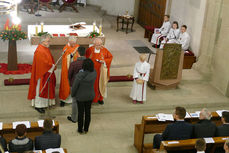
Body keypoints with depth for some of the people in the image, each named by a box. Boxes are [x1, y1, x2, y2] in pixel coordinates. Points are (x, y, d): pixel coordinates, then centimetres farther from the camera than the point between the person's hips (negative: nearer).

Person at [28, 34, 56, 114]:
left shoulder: (46, 49, 9)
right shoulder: (39, 51, -22)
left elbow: (50, 59, 14)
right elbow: (43, 63, -25)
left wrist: (52, 66, -1)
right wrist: (52, 66, -14)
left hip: (47, 72, 10)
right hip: (41, 74, -10)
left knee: (46, 88, 15)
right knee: (40, 89, -1)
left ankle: (44, 103, 27)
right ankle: (38, 105, 8)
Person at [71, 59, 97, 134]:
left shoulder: (80, 75, -30)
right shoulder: (94, 73, -17)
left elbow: (74, 86, -18)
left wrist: (72, 94, -1)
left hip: (80, 96, -3)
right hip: (90, 95, 4)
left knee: (80, 113, 14)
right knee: (87, 112, 19)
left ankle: (80, 130, 31)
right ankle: (86, 129, 34)